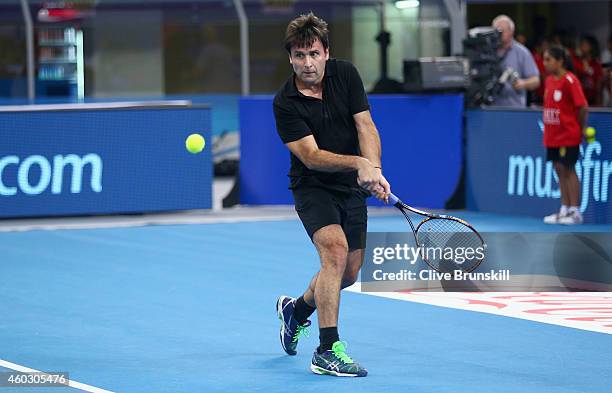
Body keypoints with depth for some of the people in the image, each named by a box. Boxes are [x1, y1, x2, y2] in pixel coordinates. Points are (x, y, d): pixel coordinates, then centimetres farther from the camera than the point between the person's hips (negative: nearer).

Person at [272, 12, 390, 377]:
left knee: (350, 270, 10)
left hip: (351, 187, 5)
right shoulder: (285, 103, -18)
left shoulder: (345, 74, -8)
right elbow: (311, 156, -22)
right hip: (312, 186, -5)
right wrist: (358, 163, -36)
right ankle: (327, 351, -25)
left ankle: (296, 309, 39)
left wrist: (373, 169, -29)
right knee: (335, 250, -26)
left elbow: (366, 126, -12)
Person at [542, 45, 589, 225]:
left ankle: (575, 211, 1)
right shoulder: (549, 80, 10)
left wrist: (582, 128, -10)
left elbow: (583, 107, -15)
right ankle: (565, 209, 16)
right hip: (553, 134, 8)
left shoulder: (570, 80, -14)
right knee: (559, 170, 10)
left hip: (568, 135, -8)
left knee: (568, 170, -4)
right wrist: (547, 129, 11)